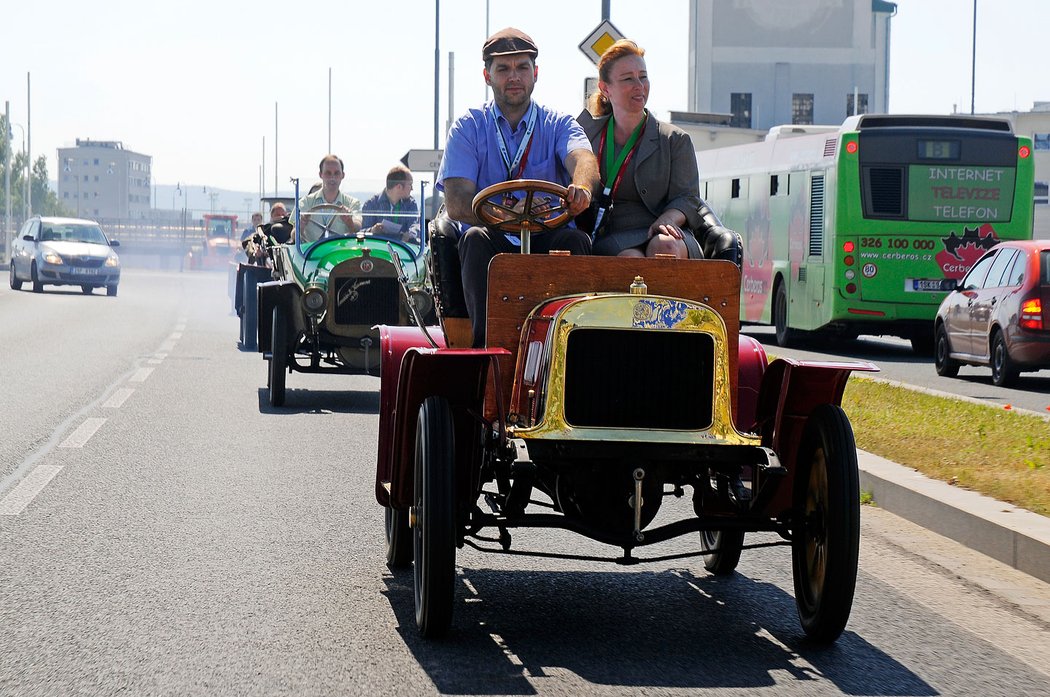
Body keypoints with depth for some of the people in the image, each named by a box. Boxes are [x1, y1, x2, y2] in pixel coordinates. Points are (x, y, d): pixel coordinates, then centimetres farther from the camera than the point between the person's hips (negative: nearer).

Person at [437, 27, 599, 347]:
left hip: (546, 240, 0)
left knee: (575, 239, -31)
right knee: (475, 238, -33)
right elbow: (456, 203, -5)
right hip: (495, 241, 0)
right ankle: (487, 343, -37)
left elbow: (582, 158, -15)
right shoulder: (469, 127, 8)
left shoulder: (558, 124, 10)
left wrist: (581, 187, -42)